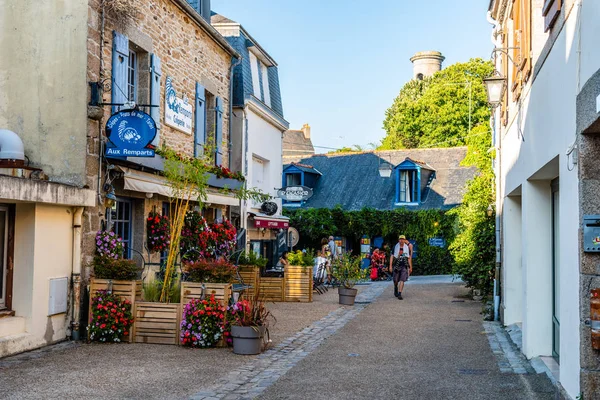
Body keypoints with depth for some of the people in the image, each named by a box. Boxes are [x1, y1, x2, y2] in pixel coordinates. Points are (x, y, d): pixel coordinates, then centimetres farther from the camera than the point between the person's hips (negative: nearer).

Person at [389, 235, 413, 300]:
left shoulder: (407, 247, 5)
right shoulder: (395, 247, 1)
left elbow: (409, 258, 10)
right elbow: (392, 256, 0)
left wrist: (410, 267, 9)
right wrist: (390, 266, -8)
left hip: (404, 266, 0)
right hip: (396, 265, 0)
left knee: (402, 280, -12)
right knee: (396, 280, 8)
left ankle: (399, 294, -12)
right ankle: (395, 289, 39)